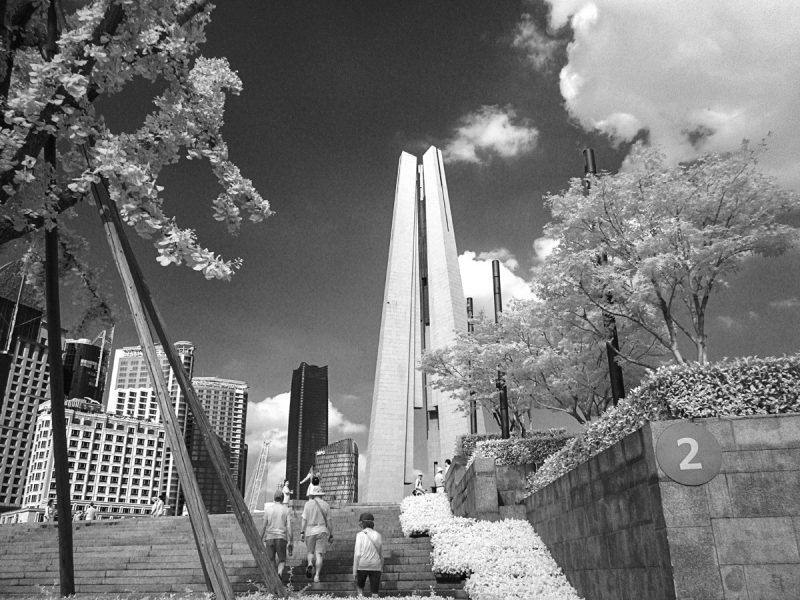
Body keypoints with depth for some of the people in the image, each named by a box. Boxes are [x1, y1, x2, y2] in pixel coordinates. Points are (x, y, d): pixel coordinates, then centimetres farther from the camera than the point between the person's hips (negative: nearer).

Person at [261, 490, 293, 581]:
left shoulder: (268, 509, 2)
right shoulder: (286, 509, 2)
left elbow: (264, 526, 0)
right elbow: (289, 526, -5)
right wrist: (290, 542, -5)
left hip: (270, 537, 0)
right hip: (282, 538, 0)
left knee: (271, 560, 11)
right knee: (282, 560, 10)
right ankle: (280, 573, -19)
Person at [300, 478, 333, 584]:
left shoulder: (308, 504, -2)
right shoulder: (326, 505, 1)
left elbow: (303, 519, -6)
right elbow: (329, 522, 2)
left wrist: (301, 532, -3)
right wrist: (331, 535, 9)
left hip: (310, 531, 0)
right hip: (322, 531, 0)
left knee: (310, 551, 16)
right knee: (319, 554, 4)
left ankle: (310, 564, -12)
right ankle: (317, 575, -4)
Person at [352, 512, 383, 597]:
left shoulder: (360, 535, -5)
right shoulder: (378, 536, 5)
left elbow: (357, 554, -9)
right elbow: (381, 555, 9)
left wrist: (354, 571, -4)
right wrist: (381, 569, 19)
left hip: (362, 566, -2)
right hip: (376, 566, 2)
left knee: (359, 586, 22)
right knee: (374, 592, 6)